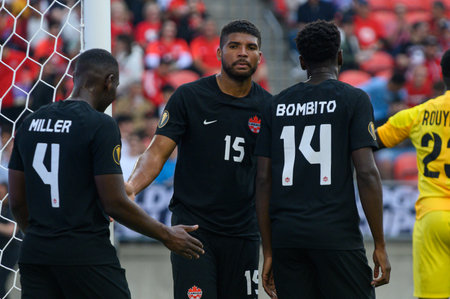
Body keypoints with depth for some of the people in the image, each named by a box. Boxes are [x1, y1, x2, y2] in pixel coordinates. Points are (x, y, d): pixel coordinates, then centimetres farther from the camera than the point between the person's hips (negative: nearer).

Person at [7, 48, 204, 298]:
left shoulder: (30, 124, 10)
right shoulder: (101, 126, -10)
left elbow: (17, 201, 13)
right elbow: (115, 204, -13)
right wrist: (167, 235, -1)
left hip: (35, 253, 6)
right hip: (88, 256, -6)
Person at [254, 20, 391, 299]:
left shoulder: (276, 105, 12)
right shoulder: (353, 99, -1)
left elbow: (263, 180, 9)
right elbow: (367, 172, -9)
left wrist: (269, 253, 13)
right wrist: (380, 246, -5)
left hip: (285, 235, 4)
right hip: (337, 234, -4)